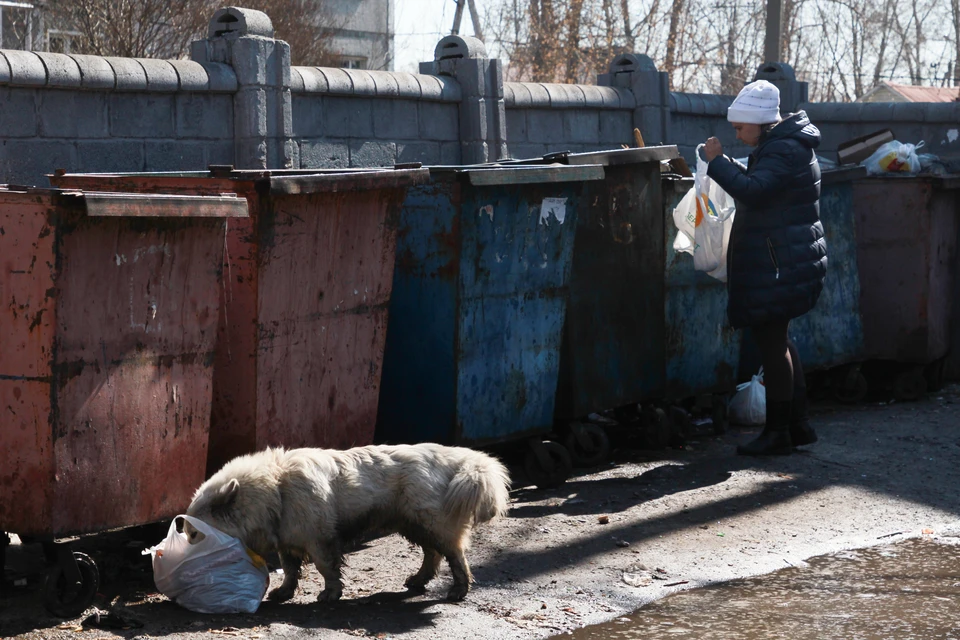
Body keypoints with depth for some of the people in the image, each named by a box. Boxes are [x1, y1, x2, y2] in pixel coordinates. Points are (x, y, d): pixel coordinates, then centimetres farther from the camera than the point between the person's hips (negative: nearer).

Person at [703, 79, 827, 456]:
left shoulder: (784, 152, -19)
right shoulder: (779, 145, 15)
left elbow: (752, 191, -30)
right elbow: (761, 184, 25)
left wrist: (718, 162, -20)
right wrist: (724, 166, 11)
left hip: (778, 266, -11)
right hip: (784, 263, 11)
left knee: (772, 343, -5)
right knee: (779, 341, 17)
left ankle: (778, 433, 0)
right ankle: (798, 424, 22)